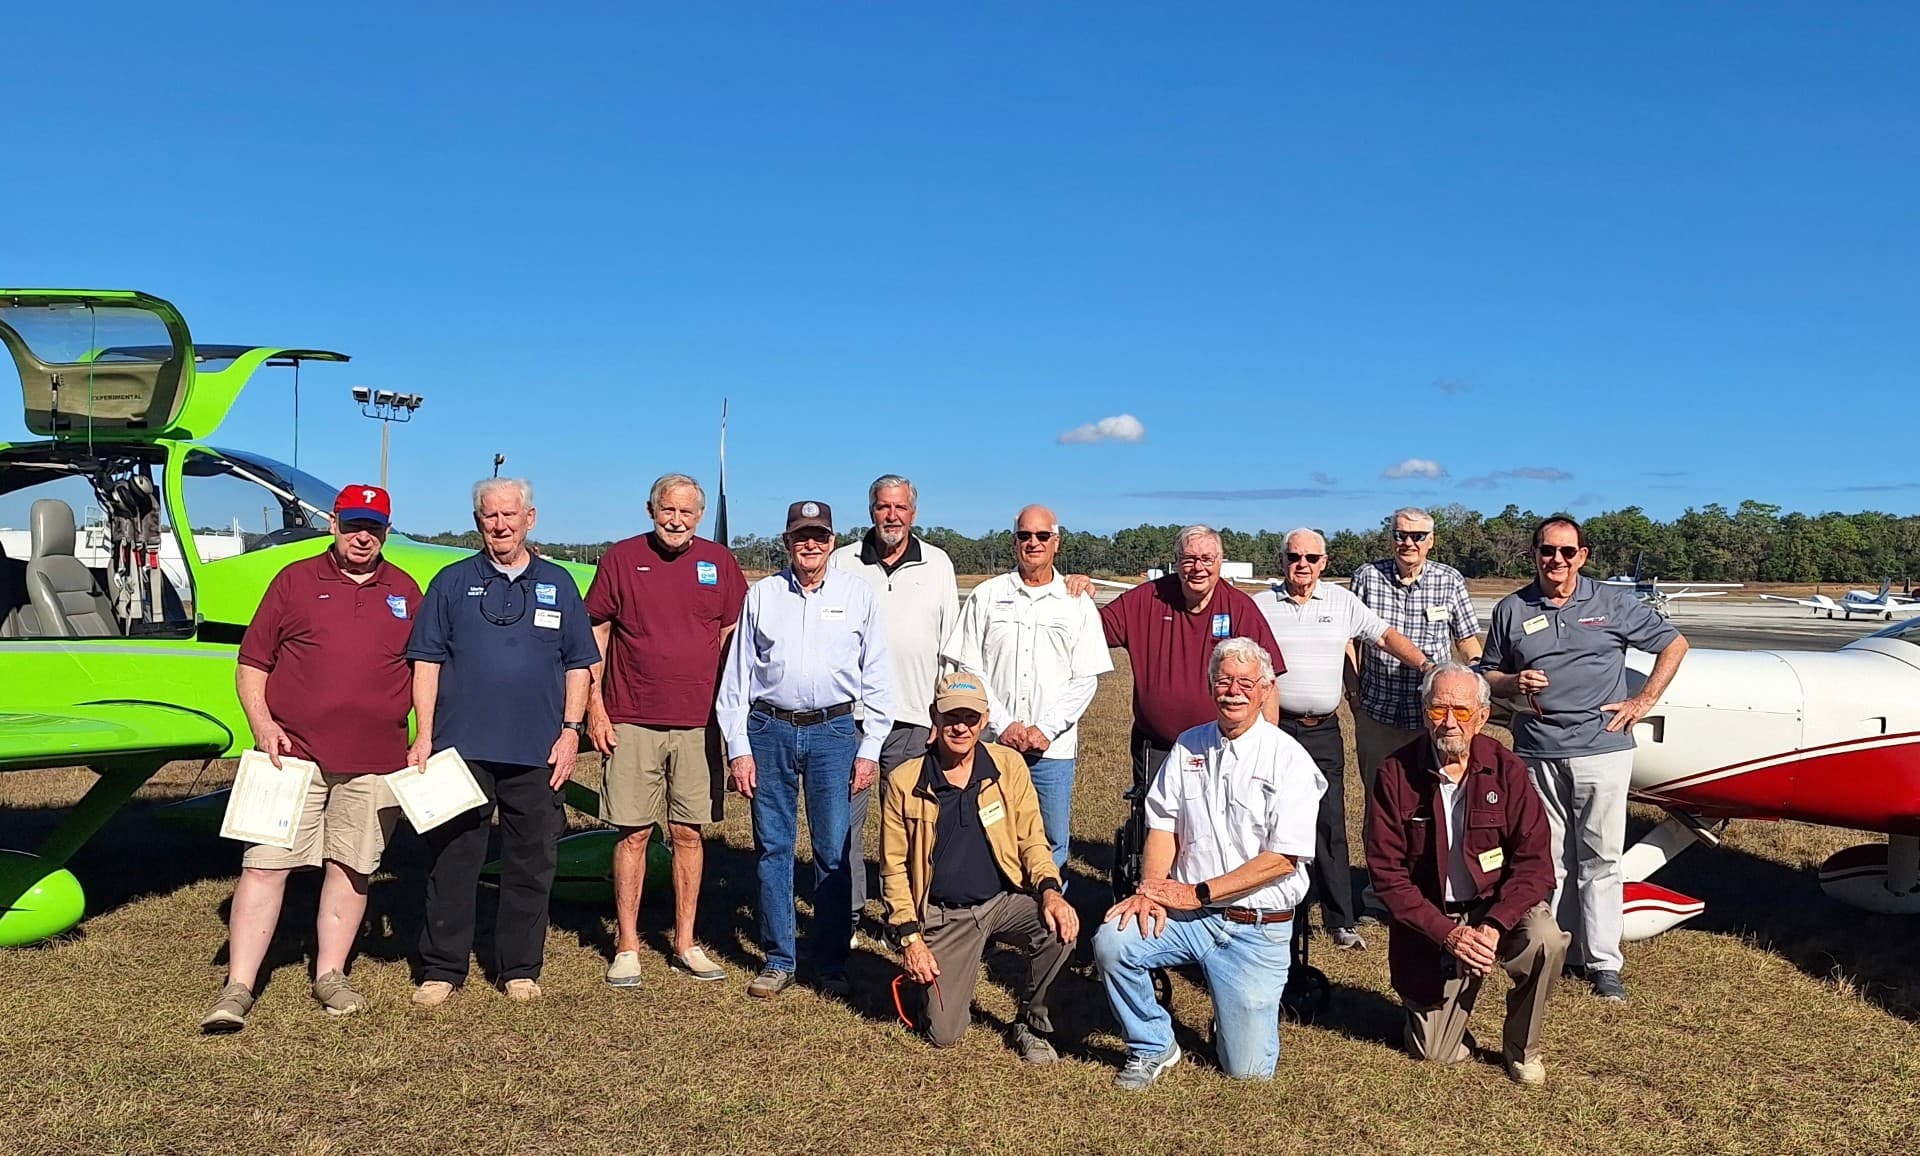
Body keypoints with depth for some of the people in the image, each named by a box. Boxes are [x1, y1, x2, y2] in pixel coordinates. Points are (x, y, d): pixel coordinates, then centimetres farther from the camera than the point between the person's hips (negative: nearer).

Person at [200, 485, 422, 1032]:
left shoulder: (405, 591, 12)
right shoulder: (294, 580, 6)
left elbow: (423, 669, 16)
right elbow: (252, 661, 6)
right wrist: (261, 722, -7)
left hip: (374, 761, 2)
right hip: (293, 751, -2)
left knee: (351, 865, 8)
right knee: (264, 863, -3)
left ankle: (330, 975, 22)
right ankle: (238, 988, 3)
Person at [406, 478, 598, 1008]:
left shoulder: (558, 584, 9)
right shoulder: (451, 583, 6)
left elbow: (579, 665, 10)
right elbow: (427, 662, 4)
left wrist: (571, 730, 0)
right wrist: (424, 736, -3)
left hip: (538, 754, 1)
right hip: (462, 747, -1)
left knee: (531, 864, 7)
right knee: (453, 860, 4)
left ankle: (520, 969, 19)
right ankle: (441, 969, 16)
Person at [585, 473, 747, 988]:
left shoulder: (719, 562, 6)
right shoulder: (621, 558, 2)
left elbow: (733, 636, 11)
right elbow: (594, 634, 4)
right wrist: (595, 706, -2)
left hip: (698, 723, 2)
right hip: (632, 723, -1)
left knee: (689, 833, 7)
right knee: (633, 833, 2)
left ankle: (685, 943, 19)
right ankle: (626, 947, 14)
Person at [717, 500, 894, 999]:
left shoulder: (858, 595, 5)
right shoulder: (762, 594, 6)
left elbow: (877, 678, 6)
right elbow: (736, 675, 7)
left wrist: (869, 748, 1)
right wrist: (737, 747, 1)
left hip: (834, 732, -1)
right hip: (769, 730, 1)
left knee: (834, 852, 1)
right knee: (772, 848, 6)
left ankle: (832, 965, 13)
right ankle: (778, 960, 18)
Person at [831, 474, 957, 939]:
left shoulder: (938, 564, 8)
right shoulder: (843, 562, 5)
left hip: (914, 717, 1)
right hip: (850, 713, 0)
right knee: (845, 818, 1)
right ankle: (847, 914, 13)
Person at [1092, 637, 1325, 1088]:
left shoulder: (1289, 760, -8)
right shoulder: (1189, 747, 7)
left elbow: (1282, 859, -14)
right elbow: (1163, 824, 6)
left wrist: (1198, 892, -16)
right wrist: (1151, 890, -12)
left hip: (1256, 928, -3)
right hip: (1187, 914, 3)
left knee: (1247, 1069, -5)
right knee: (1111, 941, -24)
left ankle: (1237, 1014, 32)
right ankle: (1153, 1046, 1)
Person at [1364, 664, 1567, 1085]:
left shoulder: (1505, 768, -9)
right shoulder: (1396, 774, -12)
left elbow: (1534, 861, -12)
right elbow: (1388, 875, -12)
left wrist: (1494, 926, -26)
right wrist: (1450, 933, -21)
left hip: (1497, 907, 1)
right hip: (1430, 920, -1)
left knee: (1545, 940, -31)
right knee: (1437, 1054, -3)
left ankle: (1522, 1048, -4)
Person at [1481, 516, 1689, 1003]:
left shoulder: (1614, 604, 3)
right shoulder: (1512, 609, 6)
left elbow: (1674, 643, 12)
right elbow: (1489, 673, 14)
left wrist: (1645, 699, 4)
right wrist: (1514, 682, -8)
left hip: (1602, 749, -1)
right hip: (1537, 754, 2)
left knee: (1600, 860, 1)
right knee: (1548, 859, 7)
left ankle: (1604, 962, 10)